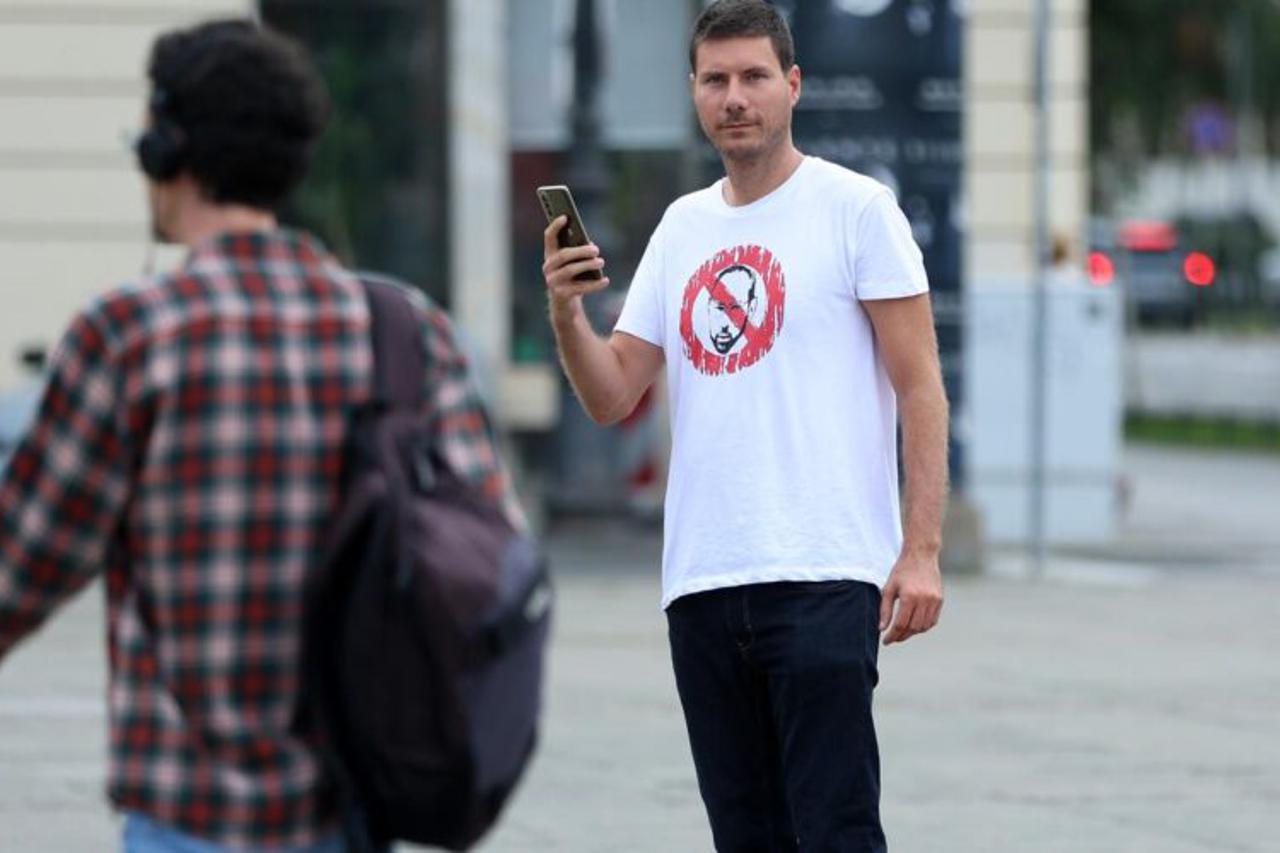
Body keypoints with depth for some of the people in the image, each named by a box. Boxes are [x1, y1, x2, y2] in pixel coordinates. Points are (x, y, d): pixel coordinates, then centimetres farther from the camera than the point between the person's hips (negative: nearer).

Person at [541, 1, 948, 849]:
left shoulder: (856, 208, 0)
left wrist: (922, 550, -13)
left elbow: (921, 387, -4)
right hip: (701, 581, 6)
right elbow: (613, 398, 13)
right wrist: (567, 315, -7)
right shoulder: (683, 225, 16)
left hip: (822, 577, -6)